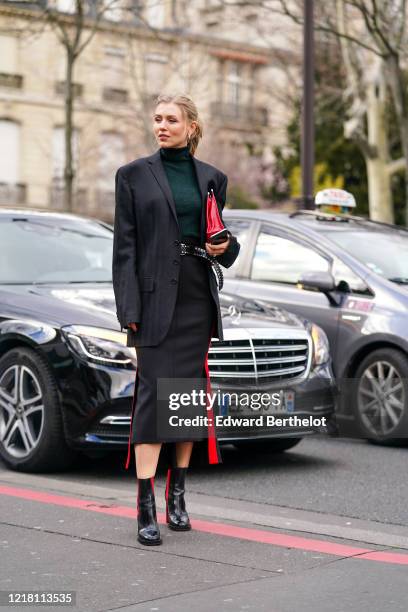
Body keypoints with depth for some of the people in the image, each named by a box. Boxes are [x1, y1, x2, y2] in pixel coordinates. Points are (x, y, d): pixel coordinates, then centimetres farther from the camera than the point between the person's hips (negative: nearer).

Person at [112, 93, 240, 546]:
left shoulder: (212, 178, 12)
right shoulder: (134, 175, 2)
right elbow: (124, 248, -2)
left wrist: (224, 247, -4)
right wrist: (129, 312, -9)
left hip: (197, 298, 4)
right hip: (154, 297, -4)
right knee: (153, 392, -10)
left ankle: (177, 497, 15)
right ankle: (146, 508, -10)